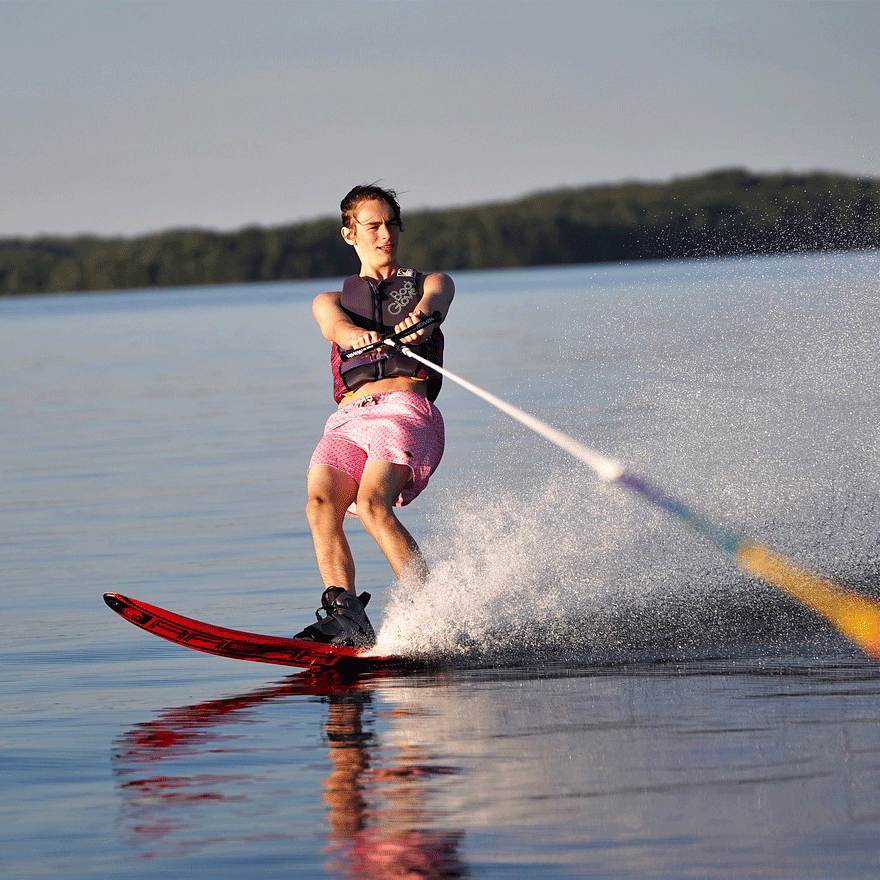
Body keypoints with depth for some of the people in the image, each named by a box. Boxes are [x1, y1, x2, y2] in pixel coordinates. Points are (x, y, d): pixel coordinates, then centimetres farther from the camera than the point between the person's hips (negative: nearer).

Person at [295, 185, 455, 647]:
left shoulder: (431, 282, 25)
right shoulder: (331, 300, 29)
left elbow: (435, 300, -2)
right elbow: (333, 323, 3)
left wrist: (420, 318, -29)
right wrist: (354, 334, -25)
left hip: (405, 409, -3)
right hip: (347, 420, 3)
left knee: (372, 504, -30)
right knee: (321, 503, -26)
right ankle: (345, 619, -35)